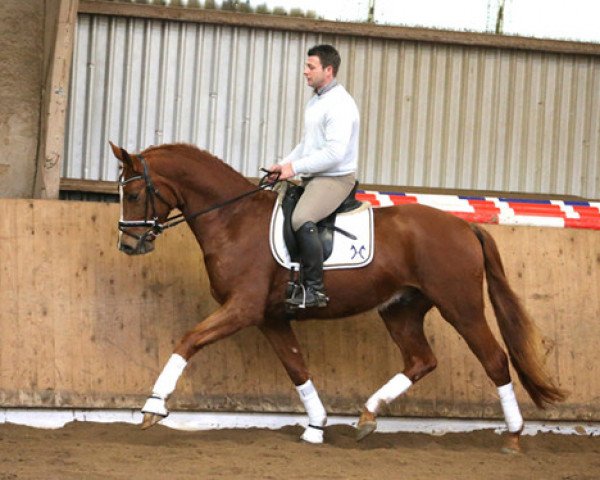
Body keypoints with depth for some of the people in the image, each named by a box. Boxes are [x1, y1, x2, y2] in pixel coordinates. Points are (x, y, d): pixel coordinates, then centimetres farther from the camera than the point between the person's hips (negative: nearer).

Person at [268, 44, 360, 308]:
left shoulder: (340, 105, -17)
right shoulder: (315, 102, 16)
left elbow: (334, 153, -25)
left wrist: (295, 167, -19)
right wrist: (283, 165, 9)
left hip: (335, 179, -11)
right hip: (311, 178, 11)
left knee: (301, 220, -32)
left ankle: (315, 290, -27)